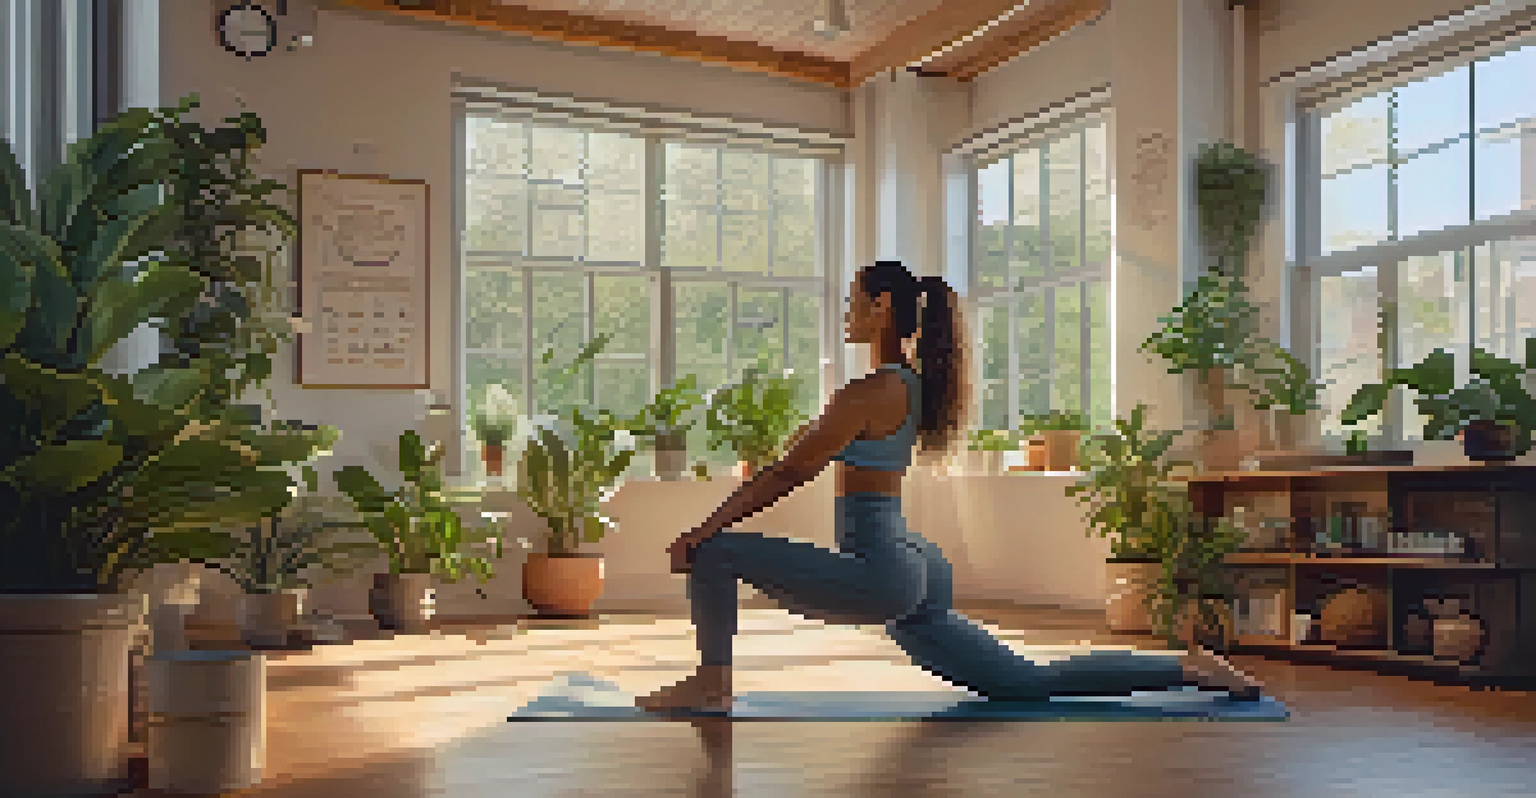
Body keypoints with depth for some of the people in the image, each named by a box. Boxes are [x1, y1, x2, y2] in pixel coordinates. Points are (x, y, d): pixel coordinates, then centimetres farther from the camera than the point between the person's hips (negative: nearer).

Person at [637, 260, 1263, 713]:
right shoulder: (910, 385, 16)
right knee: (1028, 684, 14)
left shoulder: (872, 390, -12)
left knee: (715, 553, -7)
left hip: (878, 573, -10)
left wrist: (701, 531, -9)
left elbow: (789, 475, -14)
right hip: (914, 572, 10)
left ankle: (710, 685, 4)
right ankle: (1187, 668, 15)